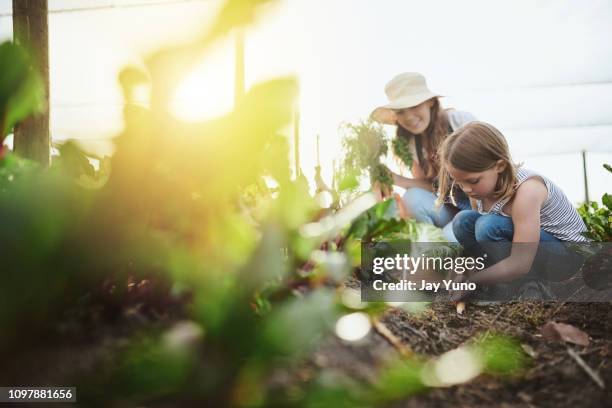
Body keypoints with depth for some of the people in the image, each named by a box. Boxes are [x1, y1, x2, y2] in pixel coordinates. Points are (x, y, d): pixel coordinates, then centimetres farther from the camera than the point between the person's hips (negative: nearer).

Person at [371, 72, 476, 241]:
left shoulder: (462, 121, -12)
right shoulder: (411, 143, 2)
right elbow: (429, 185, -2)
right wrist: (397, 180, -18)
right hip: (449, 208, 5)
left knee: (448, 239, -30)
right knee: (413, 197, -24)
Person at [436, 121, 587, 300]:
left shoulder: (525, 190, -32)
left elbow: (520, 264, -34)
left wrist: (469, 281, -28)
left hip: (568, 253, -7)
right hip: (521, 251, 8)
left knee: (489, 226, -30)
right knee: (463, 221, -12)